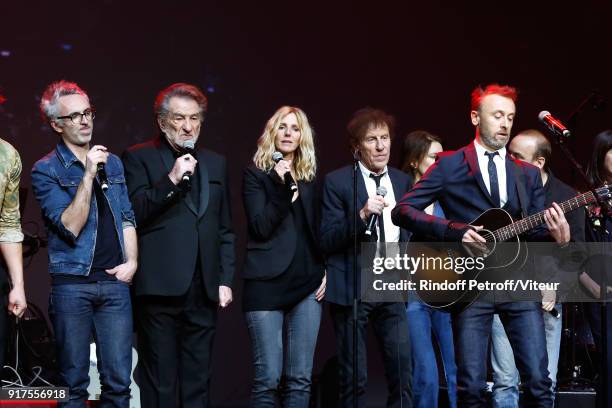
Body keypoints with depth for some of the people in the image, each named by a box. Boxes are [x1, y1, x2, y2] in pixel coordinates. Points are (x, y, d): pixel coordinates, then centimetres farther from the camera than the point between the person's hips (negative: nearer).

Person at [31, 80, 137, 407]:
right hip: (72, 284, -4)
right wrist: (88, 175, -17)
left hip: (114, 282, 4)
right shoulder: (46, 170, -2)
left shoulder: (112, 163, 14)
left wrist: (132, 261, 3)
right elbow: (70, 226, -11)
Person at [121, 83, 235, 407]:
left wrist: (225, 280, 12)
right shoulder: (139, 158, 2)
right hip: (160, 288, -5)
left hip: (204, 292, 5)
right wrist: (171, 180, -17)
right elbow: (134, 213, -9)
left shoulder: (215, 164, 16)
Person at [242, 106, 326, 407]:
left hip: (307, 284, 4)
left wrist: (327, 271, 7)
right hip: (267, 284, -4)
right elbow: (261, 228, -9)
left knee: (300, 379, 3)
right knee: (268, 378, -8)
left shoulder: (310, 176, 15)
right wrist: (282, 187, -16)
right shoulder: (256, 174, 3)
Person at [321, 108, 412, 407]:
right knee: (354, 379, 0)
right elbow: (327, 241, -9)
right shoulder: (337, 182, -4)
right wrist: (361, 215, -21)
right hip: (352, 288, -4)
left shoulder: (403, 181, 11)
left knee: (402, 373, -2)